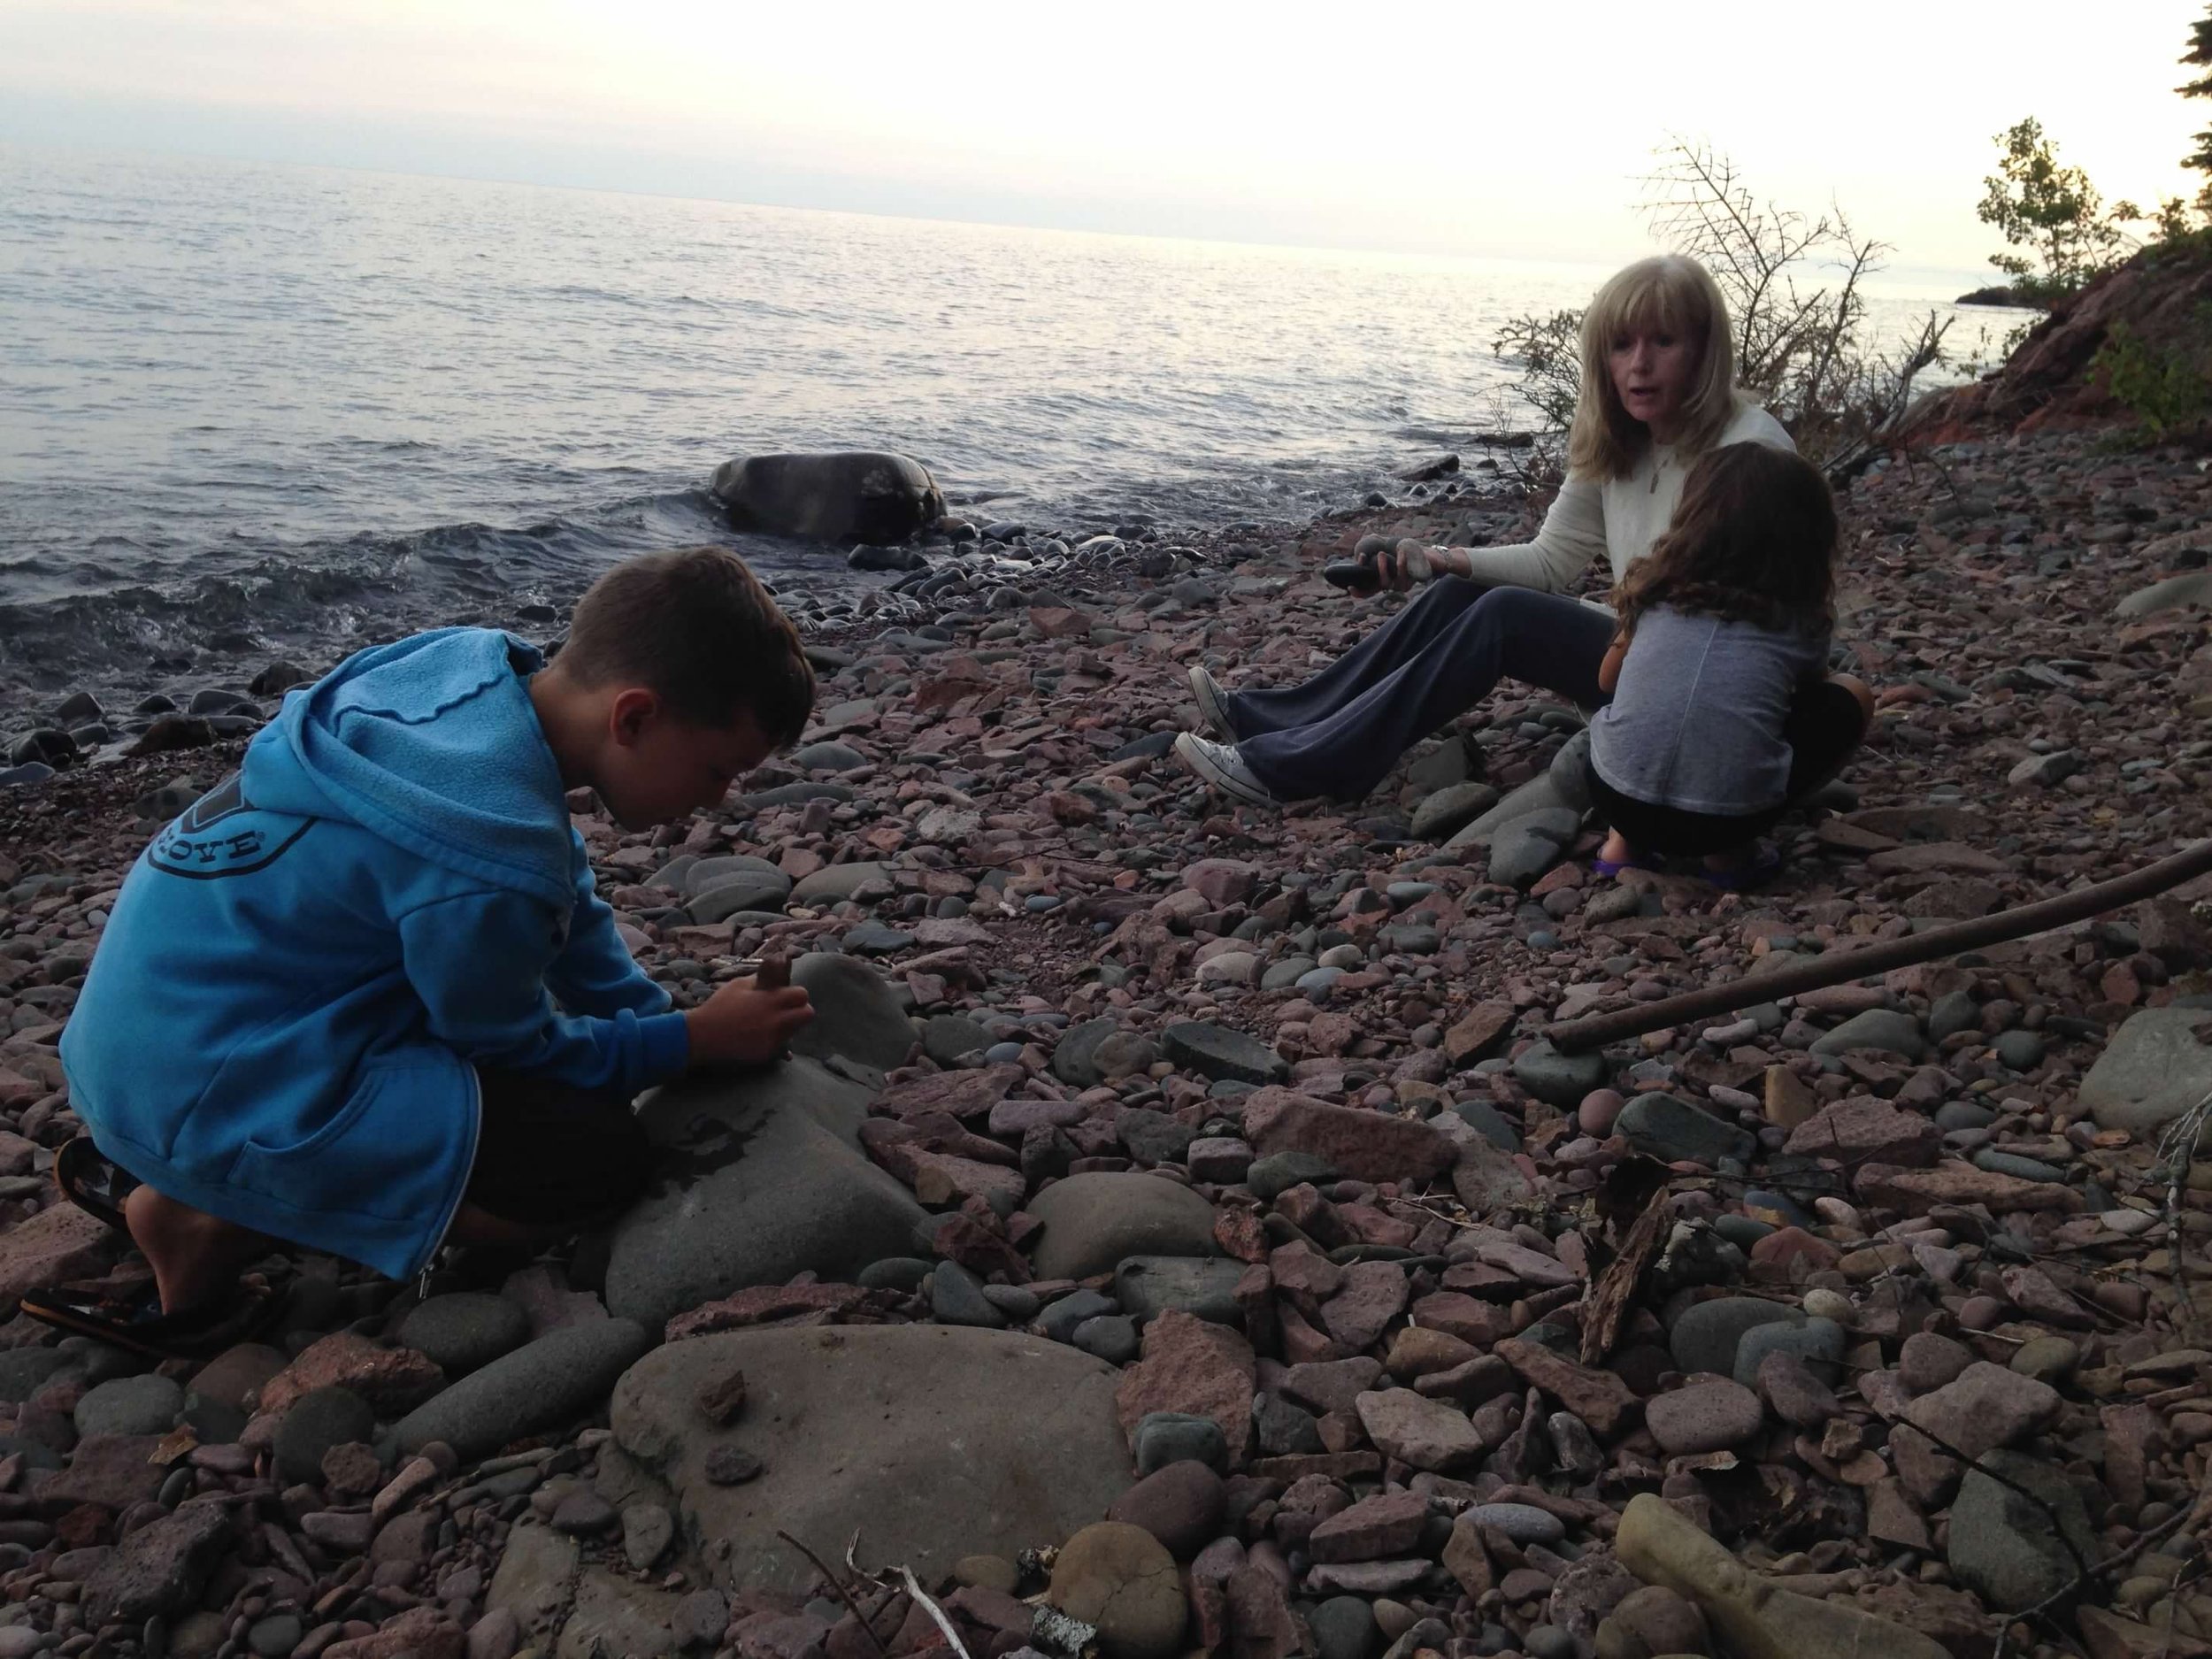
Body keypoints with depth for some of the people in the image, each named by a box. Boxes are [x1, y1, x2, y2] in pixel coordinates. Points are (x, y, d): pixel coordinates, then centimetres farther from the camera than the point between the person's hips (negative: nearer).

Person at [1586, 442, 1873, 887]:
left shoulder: (1659, 587, 15)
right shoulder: (1803, 617, 12)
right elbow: (1812, 690, 32)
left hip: (1616, 796, 3)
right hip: (1725, 815, -2)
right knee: (1851, 696, 21)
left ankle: (1626, 840, 17)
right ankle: (1731, 849, 11)